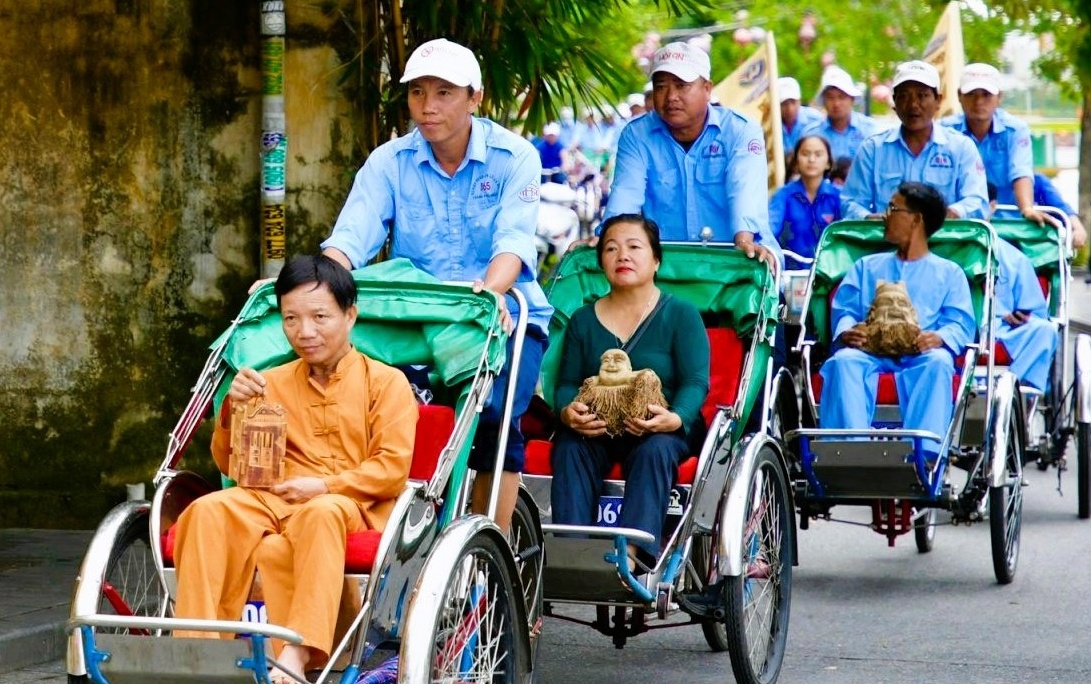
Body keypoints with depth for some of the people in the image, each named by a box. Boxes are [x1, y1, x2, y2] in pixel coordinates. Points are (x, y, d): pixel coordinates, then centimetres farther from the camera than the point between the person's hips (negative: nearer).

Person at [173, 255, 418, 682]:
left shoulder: (385, 382, 10)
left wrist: (325, 486, -15)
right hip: (275, 499, 4)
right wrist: (233, 408, -1)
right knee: (208, 511, -29)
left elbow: (393, 467, -1)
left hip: (351, 505, -4)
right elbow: (231, 464, 19)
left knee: (319, 514, -41)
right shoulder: (273, 383, 22)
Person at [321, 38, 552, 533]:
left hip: (504, 319, -2)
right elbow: (352, 236, -10)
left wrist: (490, 291, -40)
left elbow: (514, 239, -18)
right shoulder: (389, 162, 3)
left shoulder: (513, 157, -3)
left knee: (494, 414, -26)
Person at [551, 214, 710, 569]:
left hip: (659, 432, -2)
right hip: (594, 430, 3)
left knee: (655, 450, -35)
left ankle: (631, 552, -50)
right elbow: (567, 382, 8)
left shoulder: (681, 315, 6)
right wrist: (568, 412, -18)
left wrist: (675, 418, -28)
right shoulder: (583, 320, 16)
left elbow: (695, 381, -5)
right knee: (569, 446, -29)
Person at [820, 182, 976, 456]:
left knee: (938, 362, -37)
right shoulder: (867, 266, 32)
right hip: (870, 352, 2)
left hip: (920, 355, -2)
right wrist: (846, 332, -10)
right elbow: (844, 311, 16)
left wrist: (939, 338, -18)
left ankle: (924, 452, -47)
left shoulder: (948, 272, 23)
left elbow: (961, 323, 7)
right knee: (844, 361, -33)